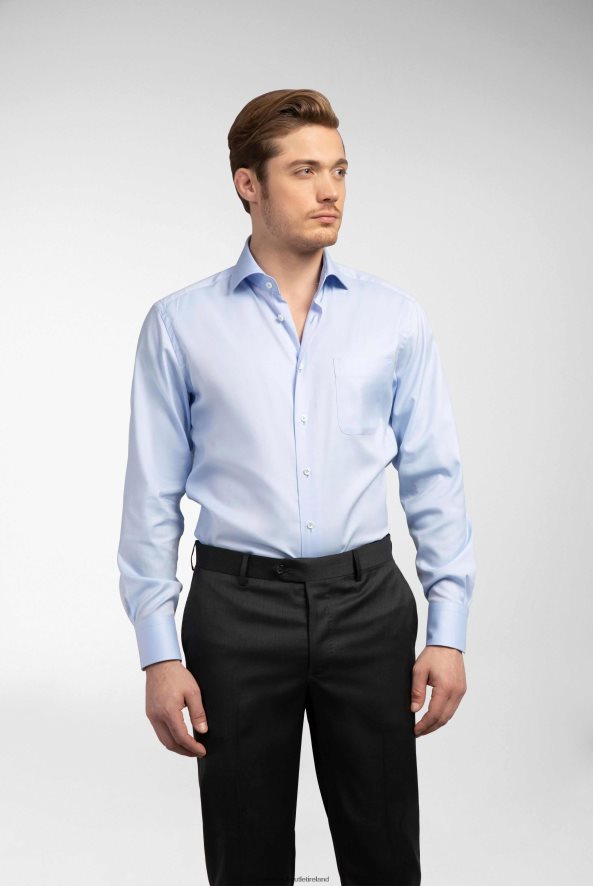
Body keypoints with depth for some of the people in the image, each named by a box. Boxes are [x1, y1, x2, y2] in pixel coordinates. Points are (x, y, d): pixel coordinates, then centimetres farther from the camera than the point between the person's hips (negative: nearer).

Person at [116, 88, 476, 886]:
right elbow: (152, 498, -1)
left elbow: (434, 481, 3)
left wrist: (449, 631, -2)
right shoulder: (180, 325, -1)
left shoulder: (397, 318, 3)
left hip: (367, 602, 1)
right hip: (237, 608, -1)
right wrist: (159, 653, -5)